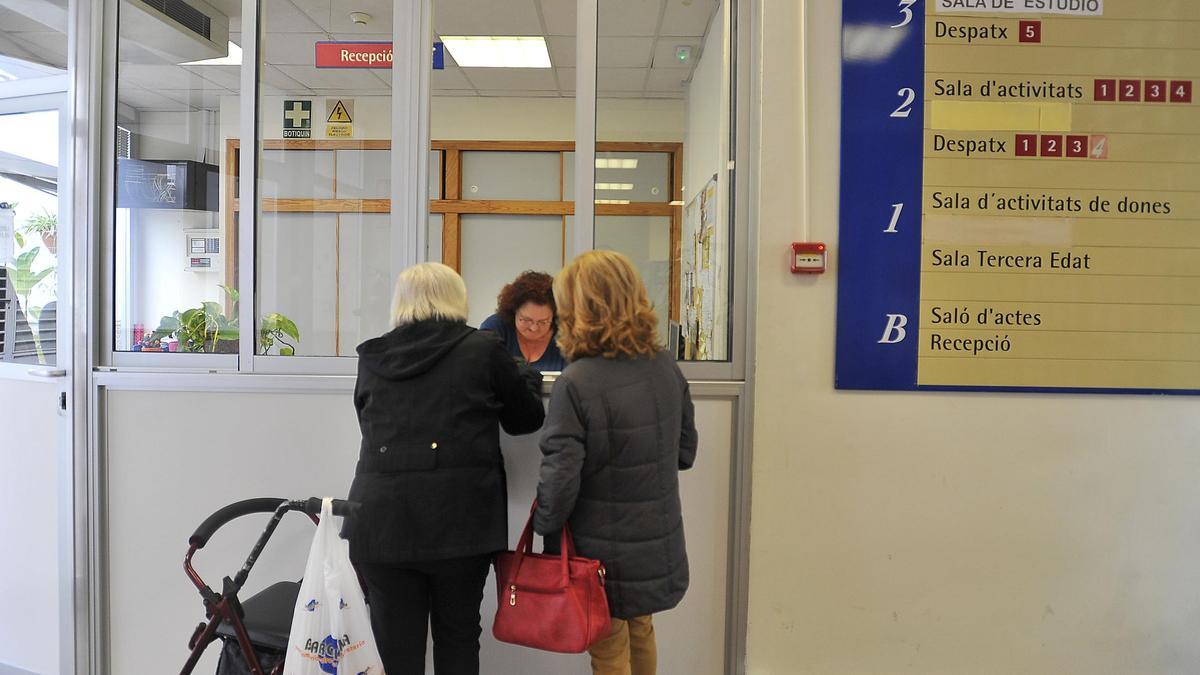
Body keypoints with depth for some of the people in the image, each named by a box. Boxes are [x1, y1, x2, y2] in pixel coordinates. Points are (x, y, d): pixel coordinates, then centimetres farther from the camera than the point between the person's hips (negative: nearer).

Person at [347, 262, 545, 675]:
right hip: (458, 517, -2)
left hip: (381, 518, 2)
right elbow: (527, 419, 9)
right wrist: (527, 376, 28)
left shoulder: (372, 358, 8)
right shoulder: (482, 350, -1)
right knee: (457, 636, 15)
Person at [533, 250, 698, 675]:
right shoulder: (666, 368, -4)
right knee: (640, 632, 27)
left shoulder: (576, 383, -23)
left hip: (604, 555, -6)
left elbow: (561, 476, -21)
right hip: (661, 548, 6)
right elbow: (685, 452, 7)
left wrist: (544, 528, -5)